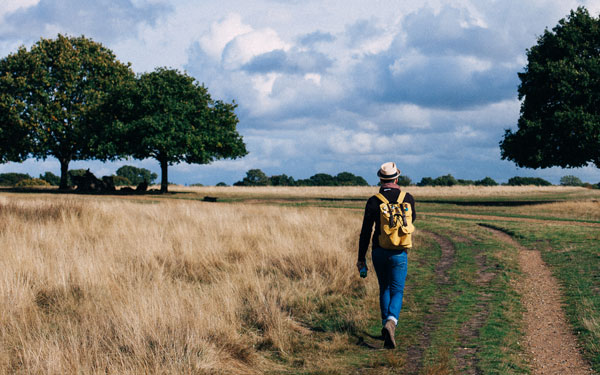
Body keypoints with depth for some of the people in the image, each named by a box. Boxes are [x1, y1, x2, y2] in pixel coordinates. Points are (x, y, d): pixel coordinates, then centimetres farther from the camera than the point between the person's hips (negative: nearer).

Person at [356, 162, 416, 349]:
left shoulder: (373, 201, -6)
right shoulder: (407, 198, -4)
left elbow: (365, 232, -6)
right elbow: (412, 218, 18)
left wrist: (361, 258, 1)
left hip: (379, 252, 1)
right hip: (398, 253, -1)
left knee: (384, 289, 19)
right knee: (397, 292, 3)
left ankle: (386, 326, 21)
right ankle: (391, 322, -23)